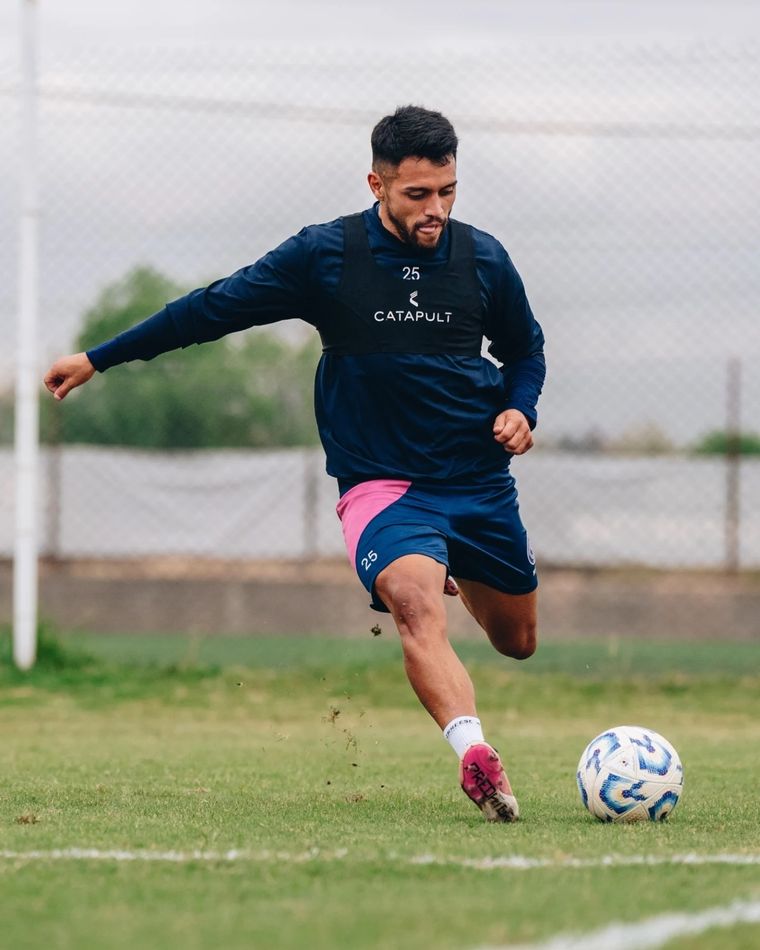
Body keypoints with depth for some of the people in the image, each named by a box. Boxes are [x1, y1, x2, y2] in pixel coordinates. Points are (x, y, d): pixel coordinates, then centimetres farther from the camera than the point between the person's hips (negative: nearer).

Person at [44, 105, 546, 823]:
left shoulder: (482, 259, 0)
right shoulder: (325, 254, -8)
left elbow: (524, 346, 19)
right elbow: (214, 308, 1)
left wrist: (520, 408, -3)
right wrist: (97, 360, 5)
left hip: (481, 484, 4)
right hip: (380, 486, -4)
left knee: (517, 641, 15)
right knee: (418, 606, -33)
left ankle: (458, 574, 49)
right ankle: (475, 756, -51)